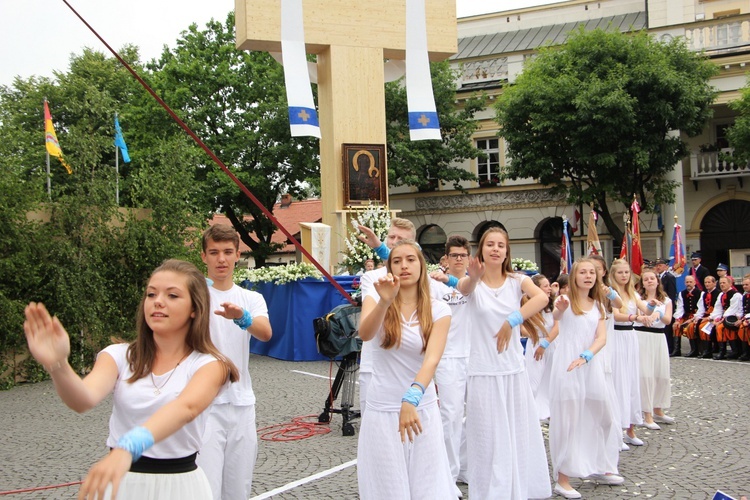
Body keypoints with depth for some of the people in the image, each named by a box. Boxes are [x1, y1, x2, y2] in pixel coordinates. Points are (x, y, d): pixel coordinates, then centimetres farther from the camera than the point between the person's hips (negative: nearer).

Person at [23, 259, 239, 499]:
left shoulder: (209, 365, -9)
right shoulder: (120, 356, -1)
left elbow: (186, 408, -30)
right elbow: (85, 399, -21)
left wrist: (128, 448, -47)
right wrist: (57, 365, -41)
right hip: (119, 480, 2)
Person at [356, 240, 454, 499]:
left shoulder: (438, 310, -3)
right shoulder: (376, 299, -1)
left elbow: (432, 359, -19)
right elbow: (364, 334, -23)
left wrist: (411, 399, -35)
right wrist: (384, 302, -40)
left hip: (423, 410, 0)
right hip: (381, 411, 0)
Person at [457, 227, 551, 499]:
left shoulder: (517, 280, 1)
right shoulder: (474, 282, -3)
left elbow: (542, 297, -20)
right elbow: (463, 288, -29)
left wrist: (512, 322, -25)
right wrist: (474, 277, -52)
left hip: (514, 369, 2)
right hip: (483, 372, -2)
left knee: (520, 435, 9)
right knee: (489, 440, 3)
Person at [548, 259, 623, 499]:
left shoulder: (598, 305, 12)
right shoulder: (567, 299, -3)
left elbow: (602, 338, 0)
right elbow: (555, 316, -26)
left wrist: (585, 356, -19)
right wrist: (560, 308, -50)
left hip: (592, 365, 6)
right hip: (567, 366, -6)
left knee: (602, 416, 15)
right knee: (567, 421, -3)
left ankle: (599, 468, 34)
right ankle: (562, 478, 4)